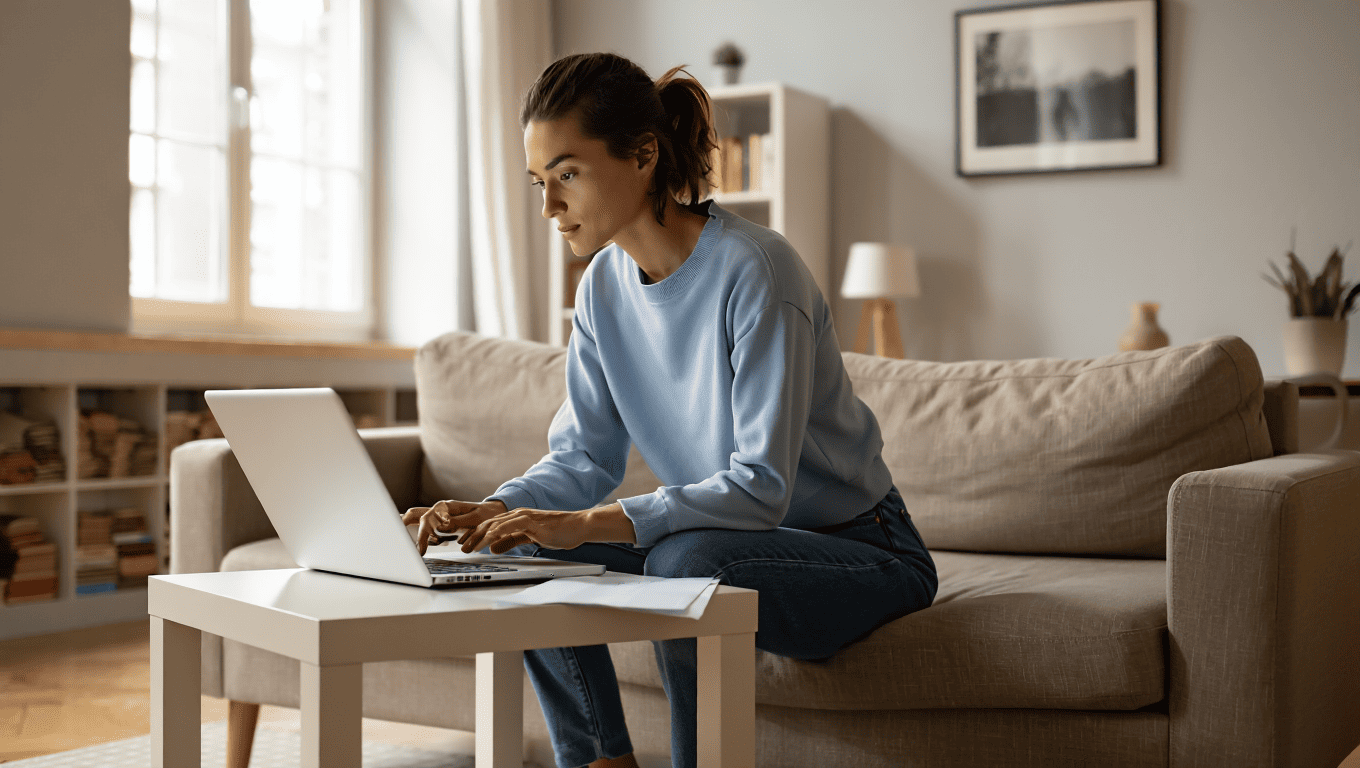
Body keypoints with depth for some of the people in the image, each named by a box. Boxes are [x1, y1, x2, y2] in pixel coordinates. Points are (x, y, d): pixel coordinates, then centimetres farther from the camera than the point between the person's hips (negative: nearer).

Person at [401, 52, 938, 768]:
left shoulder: (753, 271, -24)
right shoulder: (604, 285, -1)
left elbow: (762, 486, -29)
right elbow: (581, 457, 2)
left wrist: (591, 523, -37)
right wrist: (492, 511, -18)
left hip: (857, 547, -7)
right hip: (727, 537, 7)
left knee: (686, 559, -34)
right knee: (533, 552, -9)